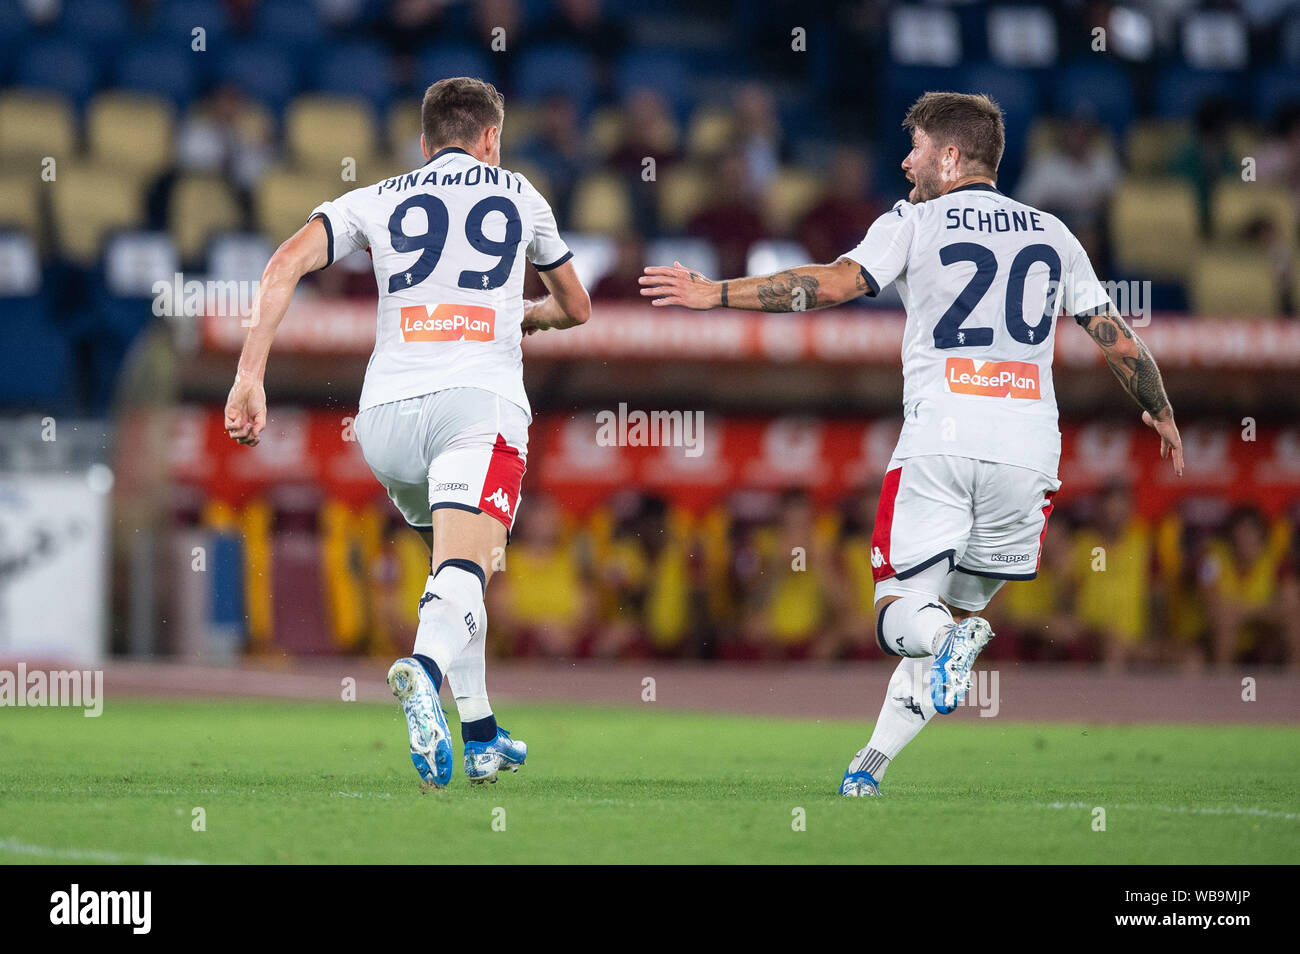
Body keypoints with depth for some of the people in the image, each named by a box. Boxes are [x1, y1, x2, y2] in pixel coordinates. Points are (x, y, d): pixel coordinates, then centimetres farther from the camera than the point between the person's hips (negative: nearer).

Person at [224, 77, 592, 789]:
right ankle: (424, 669, -53)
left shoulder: (376, 201, 21)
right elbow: (576, 308, 39)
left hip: (387, 412, 3)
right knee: (464, 574, -21)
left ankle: (480, 738, 25)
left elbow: (285, 265, 3)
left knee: (454, 562, 26)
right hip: (480, 401, -3)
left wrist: (250, 376, -1)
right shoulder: (517, 195, 24)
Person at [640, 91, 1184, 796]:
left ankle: (947, 636, -33)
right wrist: (1160, 413, 37)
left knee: (900, 613, 3)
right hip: (1028, 446, 4)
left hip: (939, 441, -3)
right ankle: (871, 764, 7)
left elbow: (832, 283, -8)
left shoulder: (915, 223, 4)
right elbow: (1119, 340, 20)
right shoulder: (1052, 235, 17)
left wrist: (715, 293, -4)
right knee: (964, 604, 15)